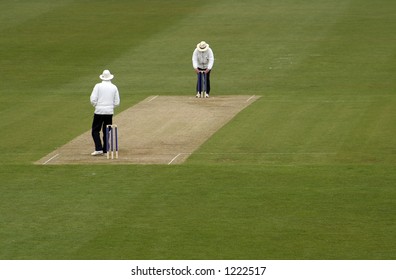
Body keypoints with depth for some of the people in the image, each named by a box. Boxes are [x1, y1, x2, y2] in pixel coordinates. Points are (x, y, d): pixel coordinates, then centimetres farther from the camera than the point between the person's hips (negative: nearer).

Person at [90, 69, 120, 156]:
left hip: (99, 111, -3)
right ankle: (105, 150, 10)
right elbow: (117, 102, 5)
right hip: (109, 112, 3)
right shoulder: (114, 87, 5)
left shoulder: (98, 86, -4)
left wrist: (96, 106, 10)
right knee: (107, 131, 11)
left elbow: (93, 100, -9)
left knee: (95, 130, 3)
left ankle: (99, 149, -9)